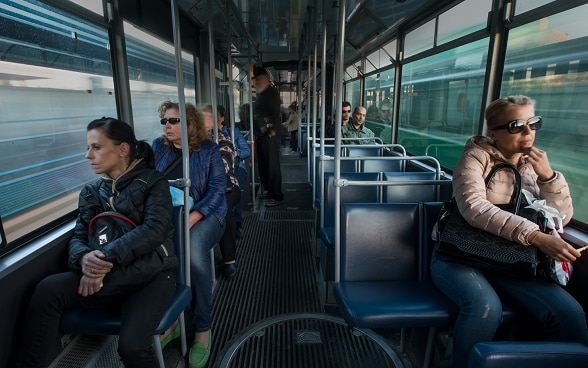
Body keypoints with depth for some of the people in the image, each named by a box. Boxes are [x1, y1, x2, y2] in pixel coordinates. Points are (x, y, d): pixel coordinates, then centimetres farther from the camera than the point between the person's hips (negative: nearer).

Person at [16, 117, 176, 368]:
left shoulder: (153, 182, -2)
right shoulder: (91, 193, 13)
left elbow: (155, 229, -16)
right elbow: (78, 237, 6)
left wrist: (106, 258, -24)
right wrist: (84, 257, -19)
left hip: (150, 273, -4)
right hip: (106, 276, 4)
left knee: (131, 346, -25)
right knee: (49, 288, -23)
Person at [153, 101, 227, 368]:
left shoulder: (208, 149, 0)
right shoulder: (158, 147, 10)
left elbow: (217, 187, -7)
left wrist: (193, 217, -20)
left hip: (204, 213, -3)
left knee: (194, 248, -35)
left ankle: (202, 328, -16)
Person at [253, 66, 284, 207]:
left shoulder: (272, 93, -6)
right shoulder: (261, 94, 20)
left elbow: (276, 113, -14)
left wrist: (272, 131, -18)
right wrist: (257, 132, 14)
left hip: (270, 135, -9)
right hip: (261, 135, 9)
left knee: (272, 165, -8)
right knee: (262, 164, 13)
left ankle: (277, 196, -4)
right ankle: (269, 190, 25)